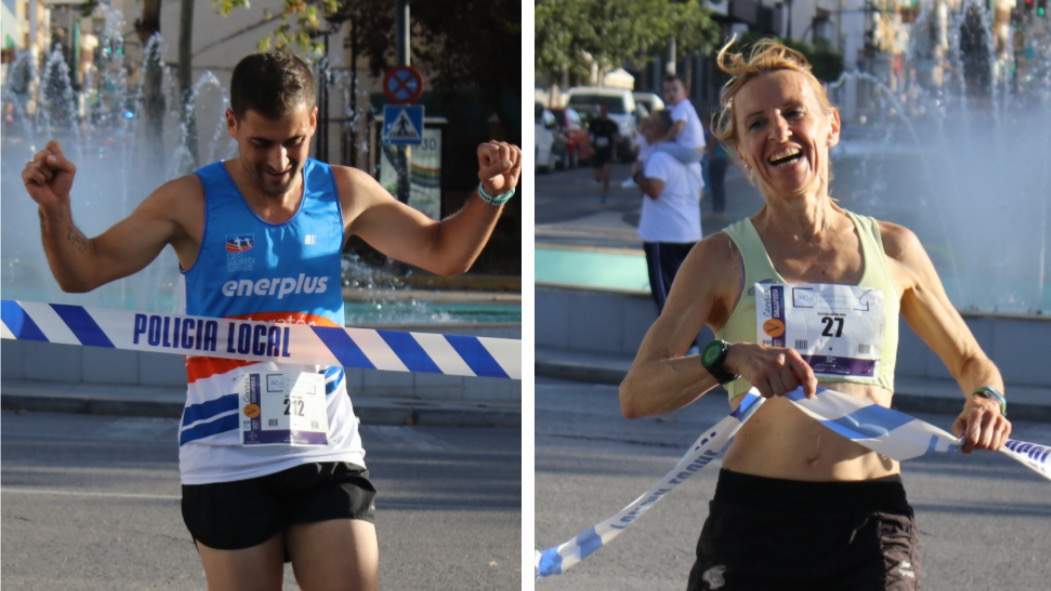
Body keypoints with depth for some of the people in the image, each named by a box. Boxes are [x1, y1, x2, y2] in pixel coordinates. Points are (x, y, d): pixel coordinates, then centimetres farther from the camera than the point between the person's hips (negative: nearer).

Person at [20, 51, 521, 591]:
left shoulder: (344, 193, 6)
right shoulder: (192, 203, -3)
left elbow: (443, 253, 19)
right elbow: (84, 272, 2)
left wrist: (490, 193, 2)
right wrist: (55, 210, -17)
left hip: (327, 451, 2)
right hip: (227, 460, -2)